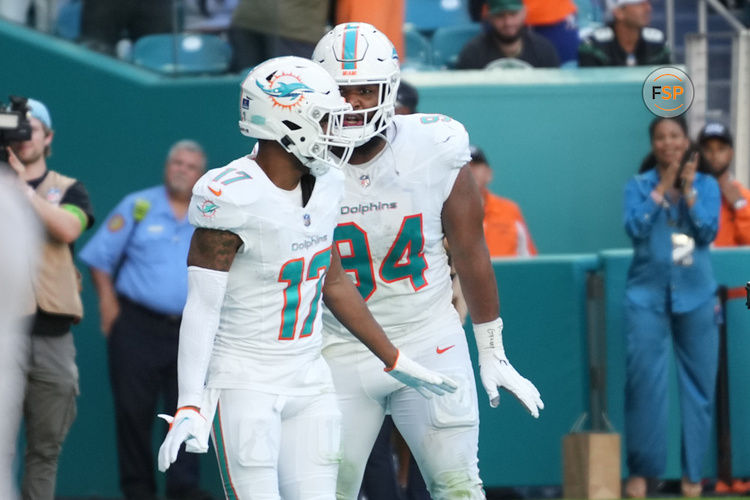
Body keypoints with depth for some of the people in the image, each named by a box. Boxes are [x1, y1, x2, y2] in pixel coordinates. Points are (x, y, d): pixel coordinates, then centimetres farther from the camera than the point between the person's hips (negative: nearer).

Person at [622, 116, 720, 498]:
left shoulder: (706, 185, 6)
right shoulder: (638, 186, 3)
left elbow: (708, 231, -6)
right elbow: (635, 228, -11)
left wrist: (688, 191, -13)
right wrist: (662, 189, -12)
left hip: (695, 295, 1)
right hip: (648, 294, -1)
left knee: (698, 382, 2)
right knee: (644, 380, -6)